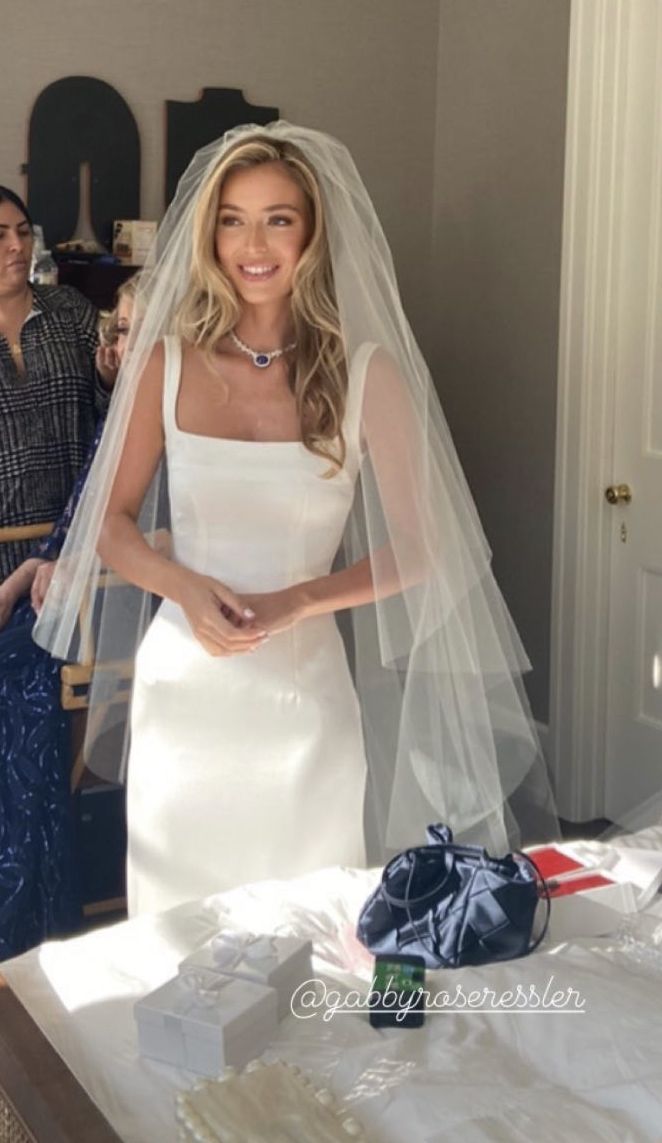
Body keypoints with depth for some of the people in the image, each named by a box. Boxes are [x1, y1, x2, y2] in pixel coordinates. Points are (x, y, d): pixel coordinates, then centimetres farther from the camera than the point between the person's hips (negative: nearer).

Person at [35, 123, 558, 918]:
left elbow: (418, 547, -2)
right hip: (182, 681, 1)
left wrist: (296, 601, -16)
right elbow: (113, 524, 5)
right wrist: (185, 586, -15)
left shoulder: (367, 374, -5)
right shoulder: (168, 361, 0)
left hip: (303, 682, -1)